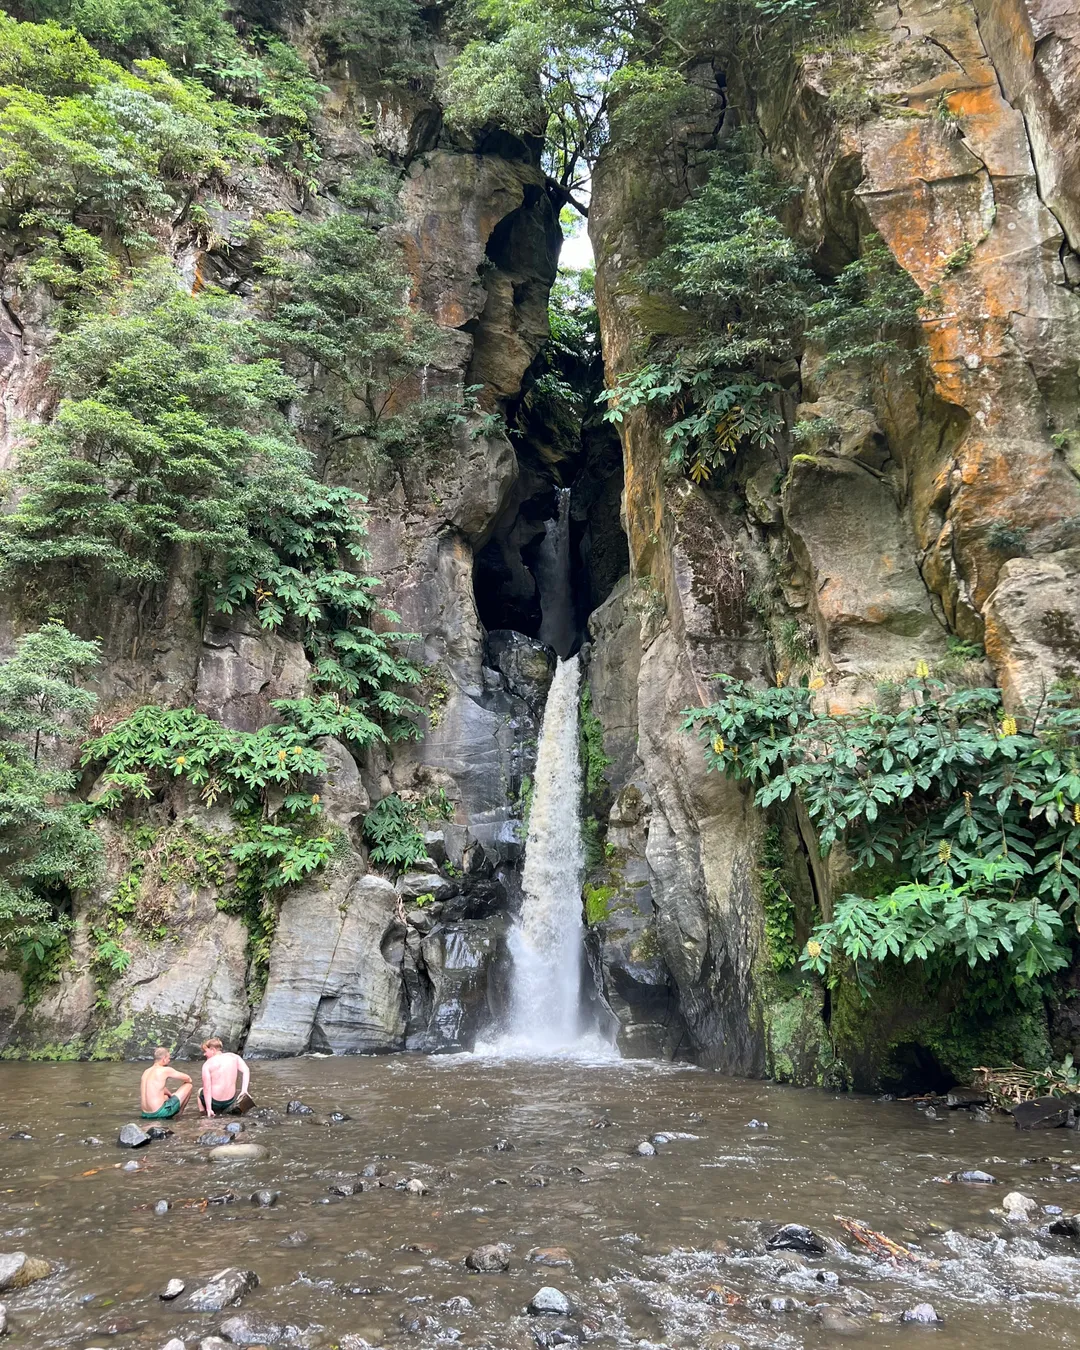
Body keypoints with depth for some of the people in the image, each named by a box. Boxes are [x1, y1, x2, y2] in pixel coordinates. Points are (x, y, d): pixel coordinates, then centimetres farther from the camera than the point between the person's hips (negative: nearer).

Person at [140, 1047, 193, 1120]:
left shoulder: (146, 1072, 13)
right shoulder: (166, 1070, -8)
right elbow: (188, 1078, 2)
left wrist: (170, 1095, 29)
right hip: (159, 1113, -8)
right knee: (188, 1085, 6)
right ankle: (178, 1114, 13)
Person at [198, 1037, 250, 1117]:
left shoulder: (207, 1064, -10)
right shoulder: (234, 1057, 1)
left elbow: (207, 1089, -14)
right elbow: (246, 1071, -8)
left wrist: (209, 1109, -12)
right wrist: (244, 1090, -6)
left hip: (215, 1102, -2)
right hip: (230, 1101, 2)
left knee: (200, 1091, 30)